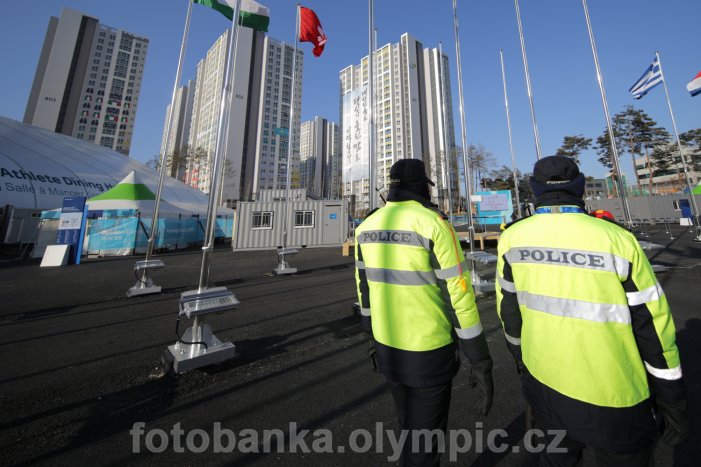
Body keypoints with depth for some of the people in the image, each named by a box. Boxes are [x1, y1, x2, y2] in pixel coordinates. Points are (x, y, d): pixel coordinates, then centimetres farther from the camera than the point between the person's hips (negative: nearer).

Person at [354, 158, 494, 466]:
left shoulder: (367, 227, -1)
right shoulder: (434, 225, -19)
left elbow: (364, 288, 6)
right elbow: (459, 296, -19)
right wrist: (481, 364, -7)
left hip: (387, 348, 6)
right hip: (428, 353, -5)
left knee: (410, 424, 31)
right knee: (424, 440, 18)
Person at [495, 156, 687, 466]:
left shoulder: (512, 236, -10)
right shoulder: (618, 239, -16)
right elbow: (653, 325, -8)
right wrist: (672, 402, 8)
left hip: (544, 381, 2)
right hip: (613, 395, -1)